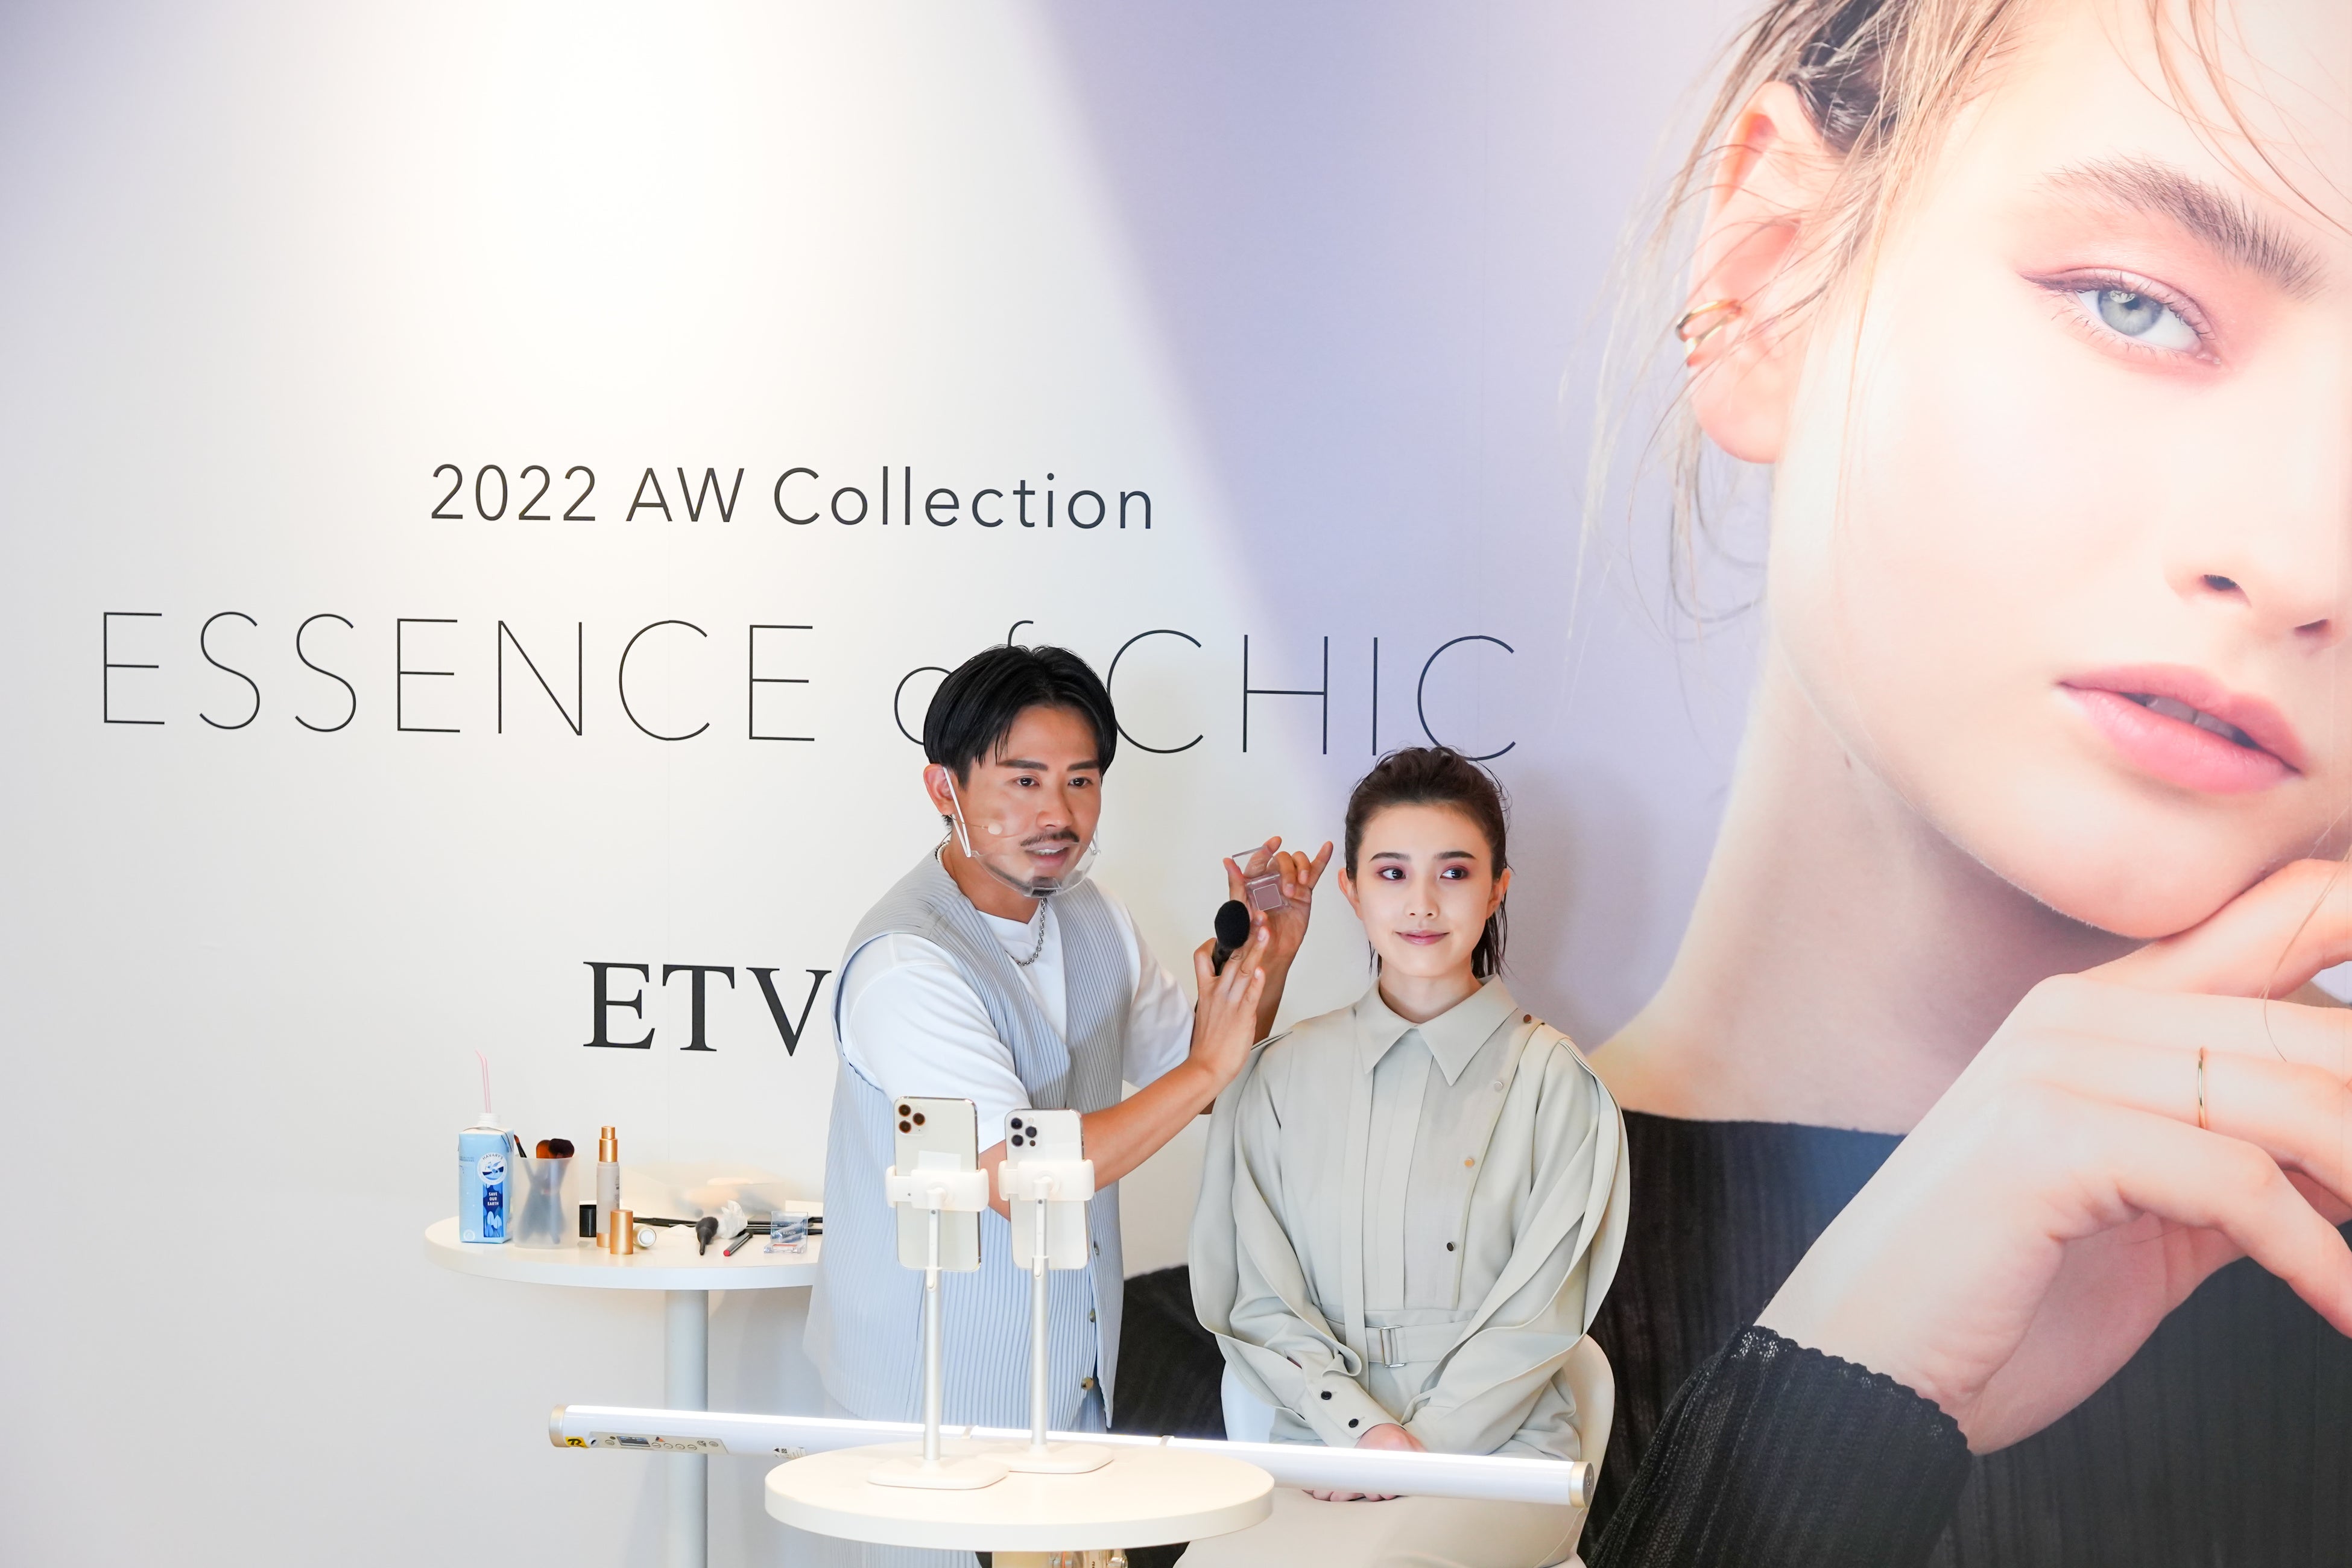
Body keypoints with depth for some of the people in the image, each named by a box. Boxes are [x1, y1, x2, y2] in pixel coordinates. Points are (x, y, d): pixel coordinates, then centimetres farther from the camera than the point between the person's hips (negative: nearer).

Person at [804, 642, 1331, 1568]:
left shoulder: (1091, 918, 6)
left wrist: (1268, 954, 0)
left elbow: (1187, 1073, 17)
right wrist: (1208, 1069, -24)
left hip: (1076, 1377, 8)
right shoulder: (905, 963, -22)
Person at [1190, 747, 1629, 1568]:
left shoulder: (1550, 1081, 2)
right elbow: (1261, 1300, 5)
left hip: (1499, 1446, -2)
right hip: (1323, 1440, 3)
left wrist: (1417, 1448, -12)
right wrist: (1362, 1431, -10)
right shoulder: (1285, 1075, 10)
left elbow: (1536, 1315, -2)